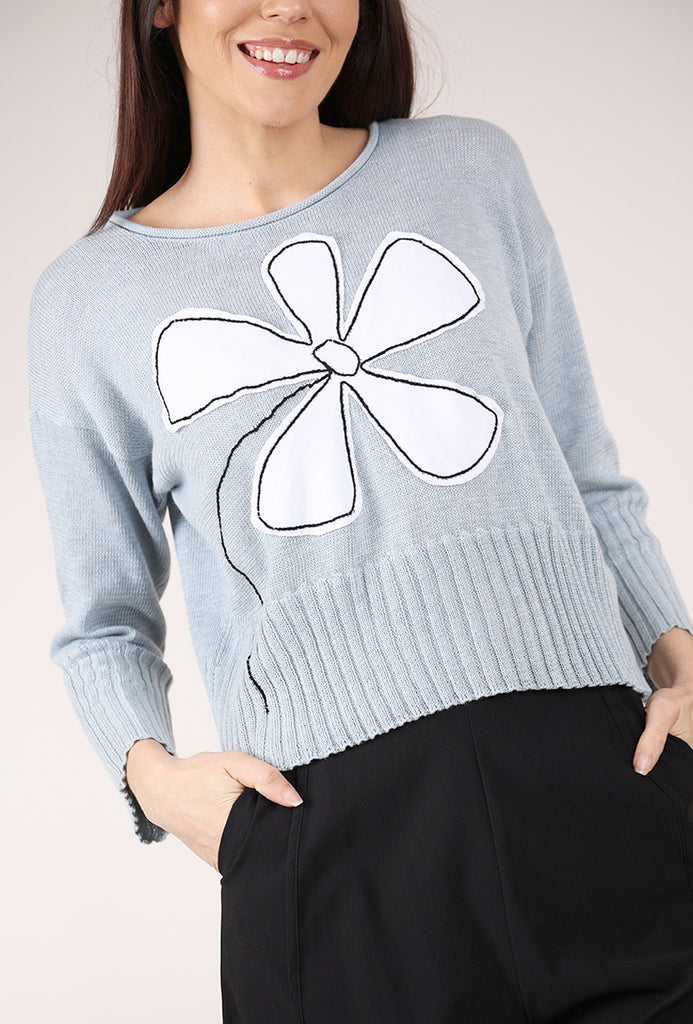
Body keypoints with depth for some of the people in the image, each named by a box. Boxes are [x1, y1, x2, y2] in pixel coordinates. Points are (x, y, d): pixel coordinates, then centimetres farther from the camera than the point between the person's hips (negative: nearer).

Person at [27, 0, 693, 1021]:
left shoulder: (473, 169, 14)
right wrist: (152, 770, -6)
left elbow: (592, 484, 15)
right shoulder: (89, 298, 10)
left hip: (604, 771, 2)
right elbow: (105, 624, 13)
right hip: (335, 840, -1)